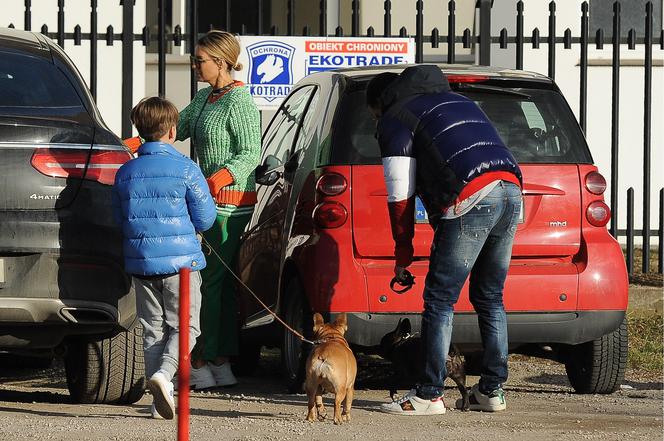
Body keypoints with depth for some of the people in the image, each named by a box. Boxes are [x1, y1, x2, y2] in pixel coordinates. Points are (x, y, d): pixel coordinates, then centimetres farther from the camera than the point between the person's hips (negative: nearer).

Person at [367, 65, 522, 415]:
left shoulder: (394, 121, 11)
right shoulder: (456, 101, 34)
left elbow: (400, 195, 4)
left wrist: (403, 256, 10)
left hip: (471, 201, -7)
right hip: (510, 189, 7)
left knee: (440, 300, -1)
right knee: (489, 298, 17)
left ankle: (429, 395, -3)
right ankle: (492, 390, 18)